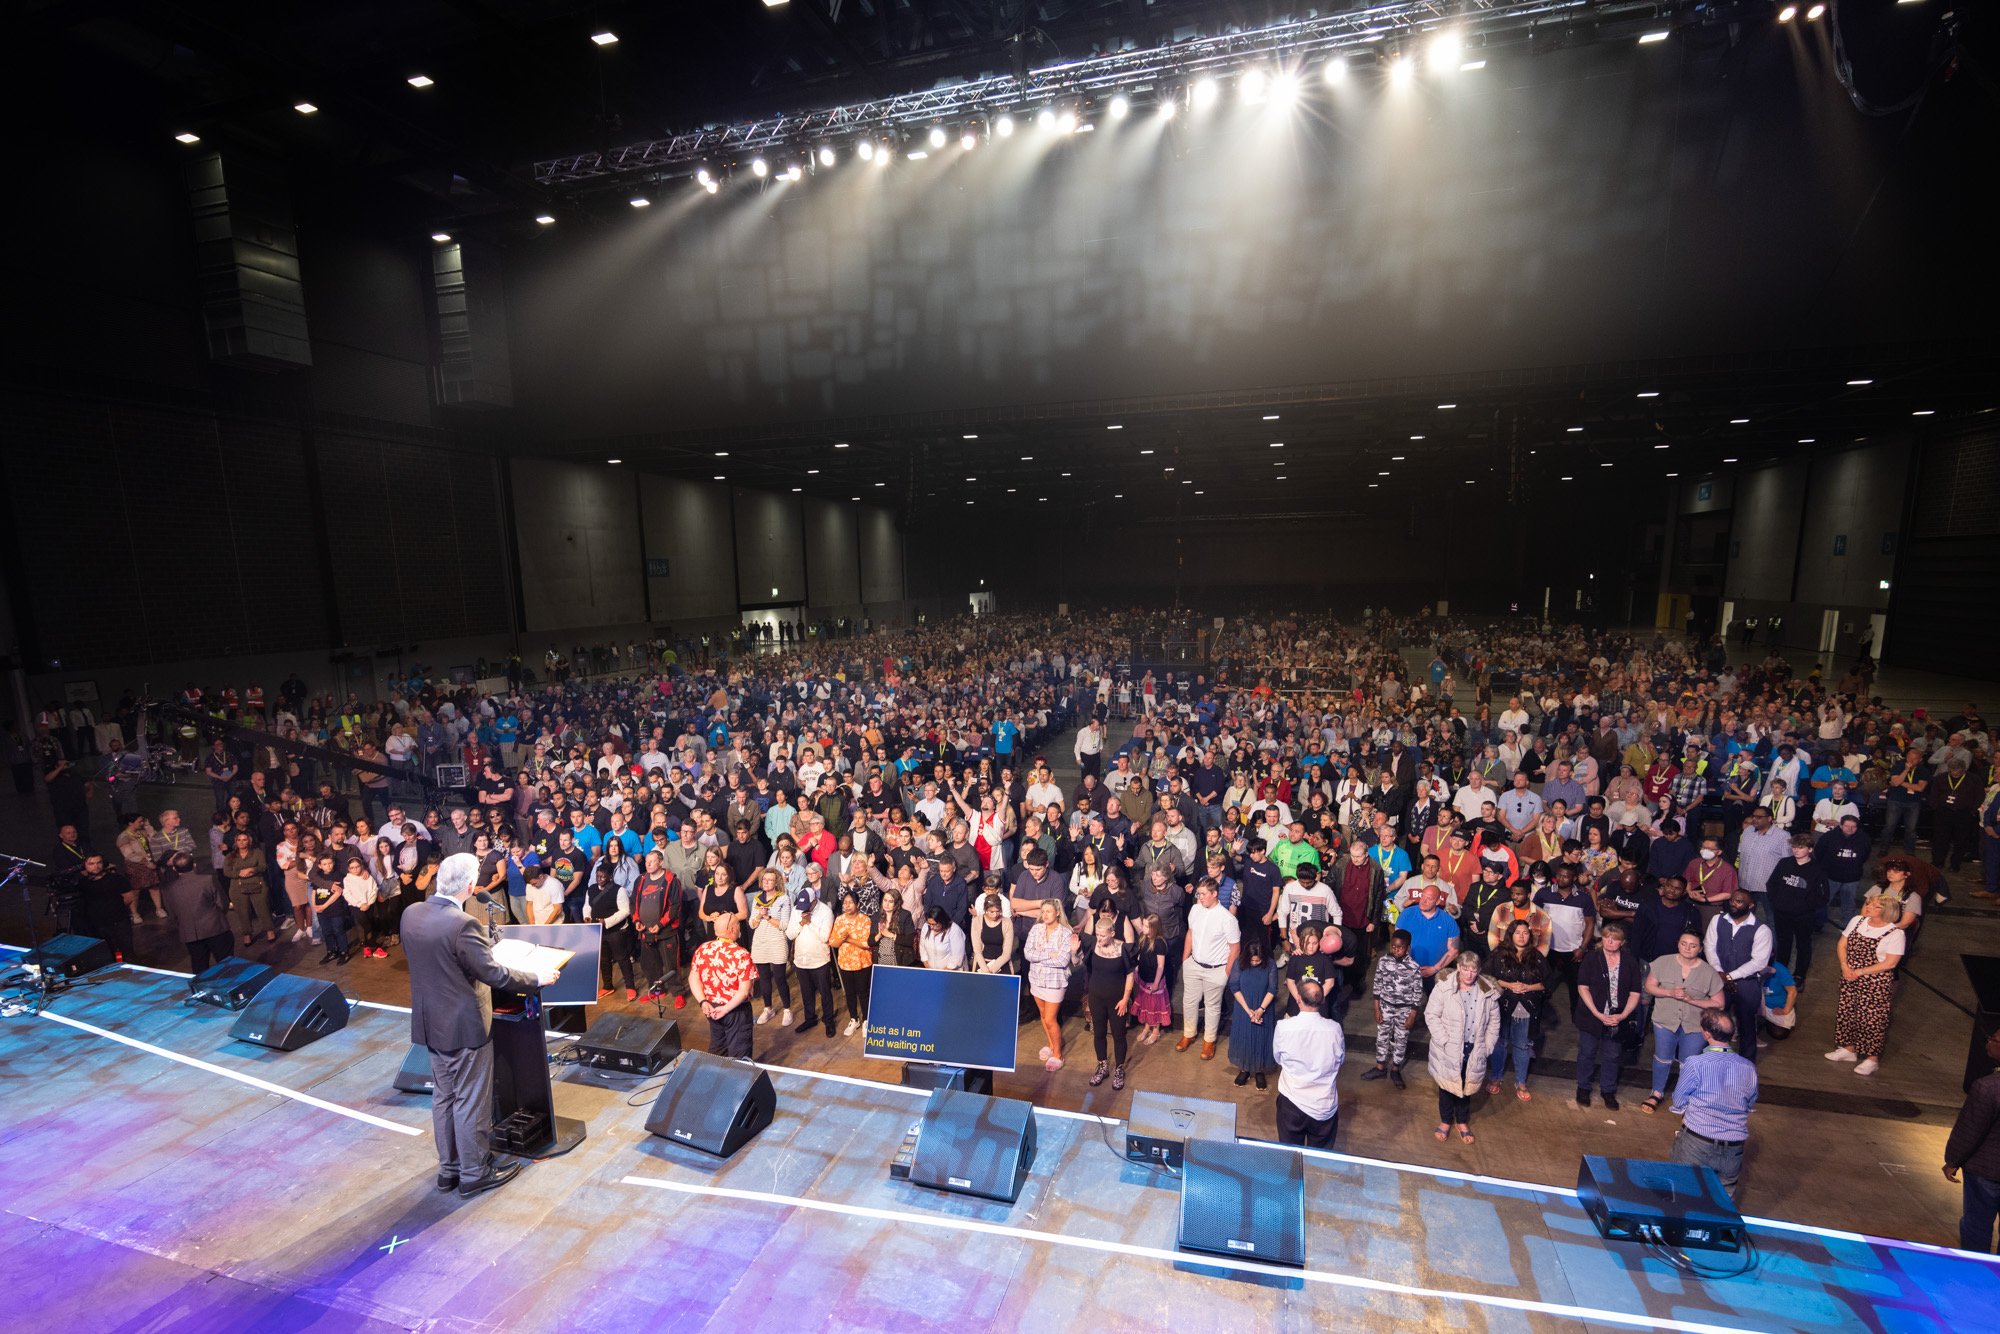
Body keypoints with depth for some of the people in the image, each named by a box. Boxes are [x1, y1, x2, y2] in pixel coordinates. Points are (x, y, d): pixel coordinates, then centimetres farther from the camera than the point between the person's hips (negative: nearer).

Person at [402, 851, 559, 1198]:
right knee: (471, 1101, 8)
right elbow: (493, 974, -21)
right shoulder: (463, 925, -28)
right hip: (464, 1026, -8)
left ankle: (449, 1167, 34)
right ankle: (475, 1173, 22)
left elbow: (422, 960, 11)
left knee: (444, 1096, 21)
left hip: (429, 1022, 8)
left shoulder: (410, 913, -5)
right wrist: (537, 978, -8)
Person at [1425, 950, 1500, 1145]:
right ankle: (1446, 1121, 32)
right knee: (1447, 1085, 11)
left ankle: (1462, 1122, 38)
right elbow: (1431, 1015, -12)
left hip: (1474, 1050, 2)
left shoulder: (1488, 992, -5)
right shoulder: (1444, 987, -16)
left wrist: (1487, 1047, 0)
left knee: (1467, 1086, 17)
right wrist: (1444, 1041, -16)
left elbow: (1494, 1022, 5)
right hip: (1449, 1049, -2)